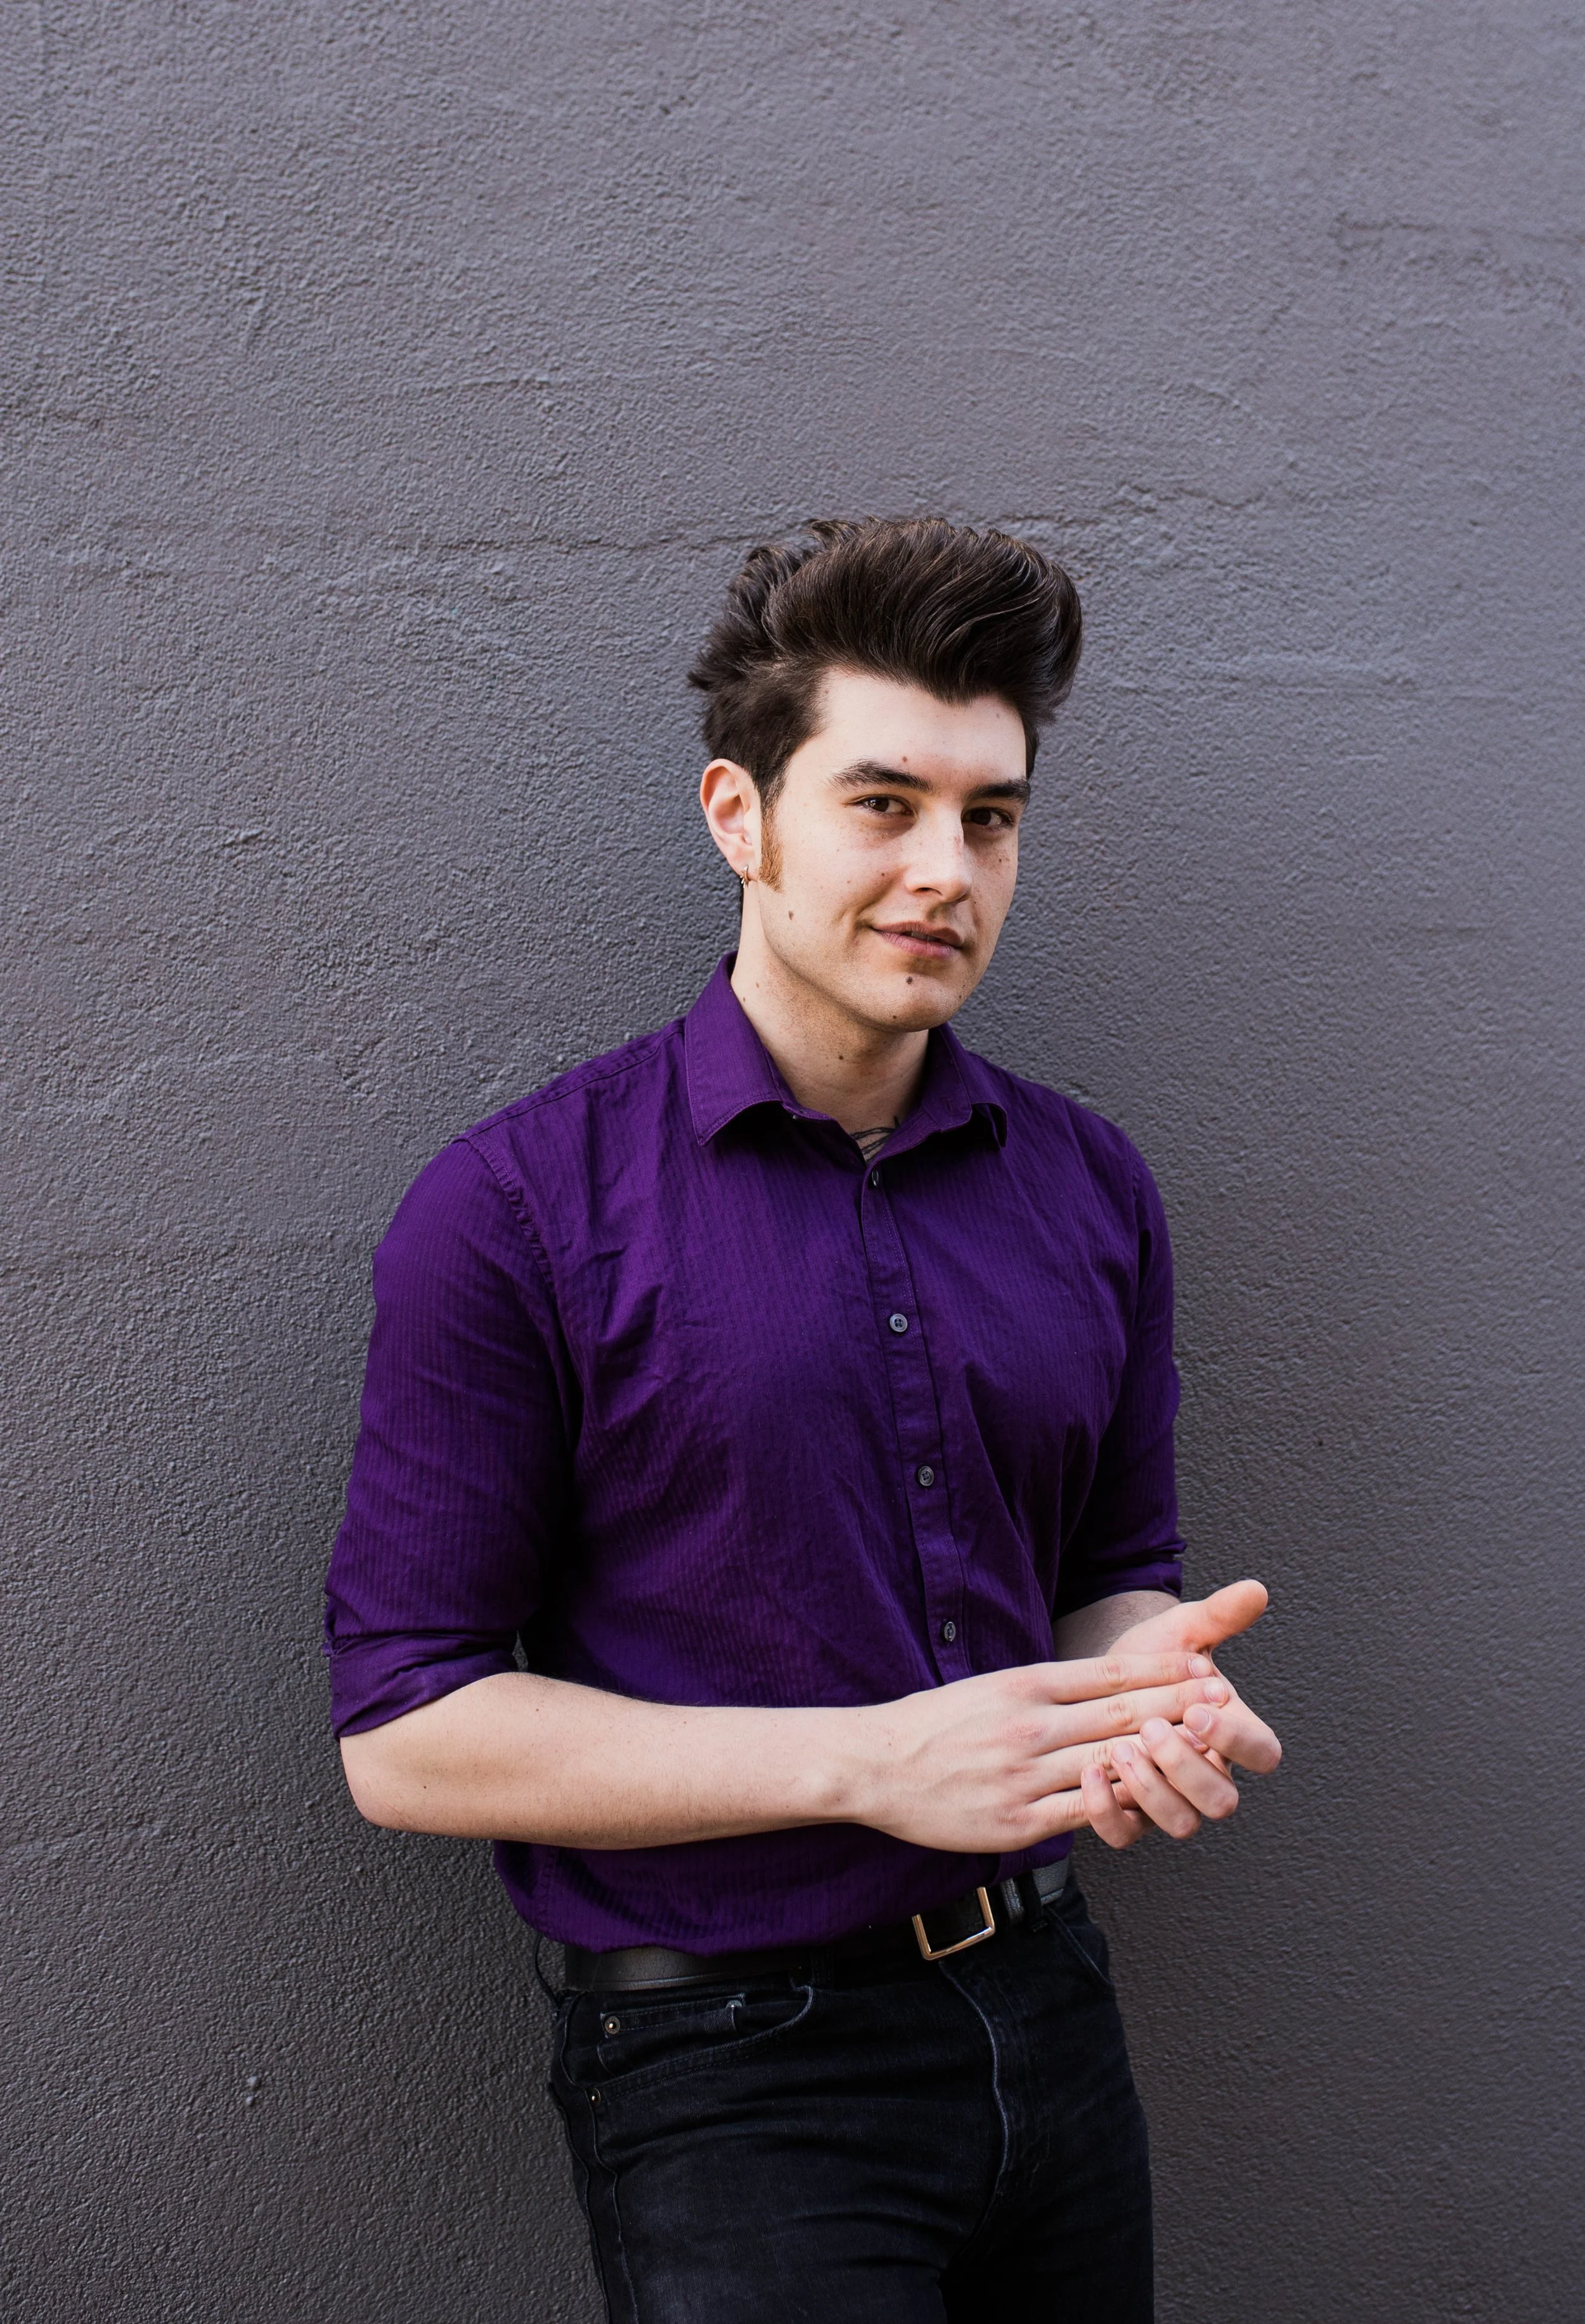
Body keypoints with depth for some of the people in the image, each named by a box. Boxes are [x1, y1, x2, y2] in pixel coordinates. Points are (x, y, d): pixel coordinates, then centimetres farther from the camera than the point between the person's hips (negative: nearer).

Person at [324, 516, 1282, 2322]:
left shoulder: (1089, 1188, 4)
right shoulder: (521, 1212, -13)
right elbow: (405, 1734, -13)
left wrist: (1151, 1692, -11)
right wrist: (869, 1761, -20)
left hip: (1047, 2013, 6)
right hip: (728, 2073, -5)